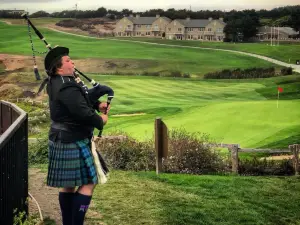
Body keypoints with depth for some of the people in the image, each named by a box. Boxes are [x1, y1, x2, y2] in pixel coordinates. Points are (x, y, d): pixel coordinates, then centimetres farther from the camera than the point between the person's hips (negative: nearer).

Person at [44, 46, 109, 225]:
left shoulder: (56, 83, 9)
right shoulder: (67, 88, -24)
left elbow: (81, 98, 20)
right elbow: (83, 113, -27)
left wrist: (97, 104, 3)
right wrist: (100, 121, -8)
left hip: (62, 140, 10)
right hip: (73, 143, -10)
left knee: (68, 184, 16)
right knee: (88, 183, -4)